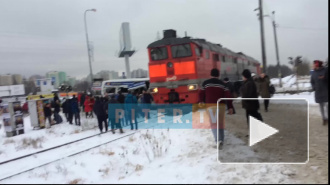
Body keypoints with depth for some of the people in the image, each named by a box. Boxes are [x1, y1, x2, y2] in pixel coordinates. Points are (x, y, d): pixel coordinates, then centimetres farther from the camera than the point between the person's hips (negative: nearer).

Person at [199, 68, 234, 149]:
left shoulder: (205, 83, 2)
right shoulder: (222, 84, 6)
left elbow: (201, 93, 7)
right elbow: (228, 96, 2)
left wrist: (201, 101, 25)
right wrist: (230, 107, 5)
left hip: (211, 105, -2)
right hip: (221, 105, 2)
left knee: (214, 123, -1)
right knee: (221, 123, 13)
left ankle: (218, 140, -19)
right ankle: (221, 140, 20)